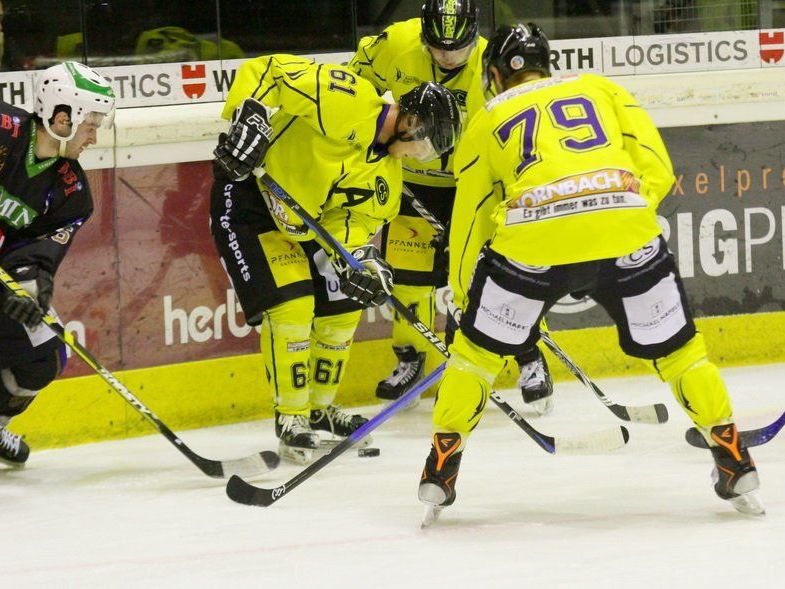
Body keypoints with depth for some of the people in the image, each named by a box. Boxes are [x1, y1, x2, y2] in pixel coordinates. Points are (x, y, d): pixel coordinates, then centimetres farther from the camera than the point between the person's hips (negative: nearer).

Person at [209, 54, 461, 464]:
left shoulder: (386, 173, 0)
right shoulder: (346, 101, -25)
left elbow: (351, 219, -5)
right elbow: (264, 70, -26)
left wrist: (359, 260, -25)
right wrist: (248, 117, -39)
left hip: (303, 222, 9)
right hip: (248, 198, -9)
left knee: (343, 307, 12)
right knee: (292, 304, -17)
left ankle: (320, 406, 31)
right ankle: (291, 418, -3)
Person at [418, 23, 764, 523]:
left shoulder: (488, 121, 26)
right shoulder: (599, 89, 27)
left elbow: (471, 218, 28)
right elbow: (656, 170, 16)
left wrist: (464, 298, 38)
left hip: (532, 240, -1)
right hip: (626, 230, 1)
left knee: (480, 346, 20)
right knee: (675, 346, 18)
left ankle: (441, 471, 19)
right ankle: (735, 464, 16)